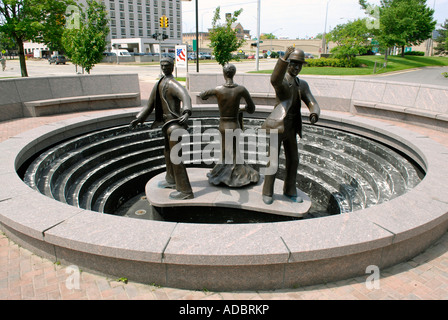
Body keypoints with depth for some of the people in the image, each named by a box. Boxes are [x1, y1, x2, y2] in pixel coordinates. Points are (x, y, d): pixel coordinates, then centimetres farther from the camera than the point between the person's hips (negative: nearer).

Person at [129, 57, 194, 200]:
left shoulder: (172, 83, -14)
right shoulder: (158, 85, 15)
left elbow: (186, 97, -33)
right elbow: (150, 106, 19)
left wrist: (186, 113, -51)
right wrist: (138, 119, 12)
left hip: (174, 124, -10)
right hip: (167, 124, 10)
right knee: (168, 154, 24)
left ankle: (185, 191, -3)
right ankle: (171, 180, 45)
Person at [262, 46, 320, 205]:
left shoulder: (302, 85, 9)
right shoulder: (281, 81, -12)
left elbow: (313, 104, 3)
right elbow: (274, 80, -40)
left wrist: (314, 114, -21)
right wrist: (284, 58, -51)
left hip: (291, 129, 7)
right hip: (276, 127, -7)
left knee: (293, 160, 13)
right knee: (273, 162, -1)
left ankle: (290, 190, 32)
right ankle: (267, 192, 18)